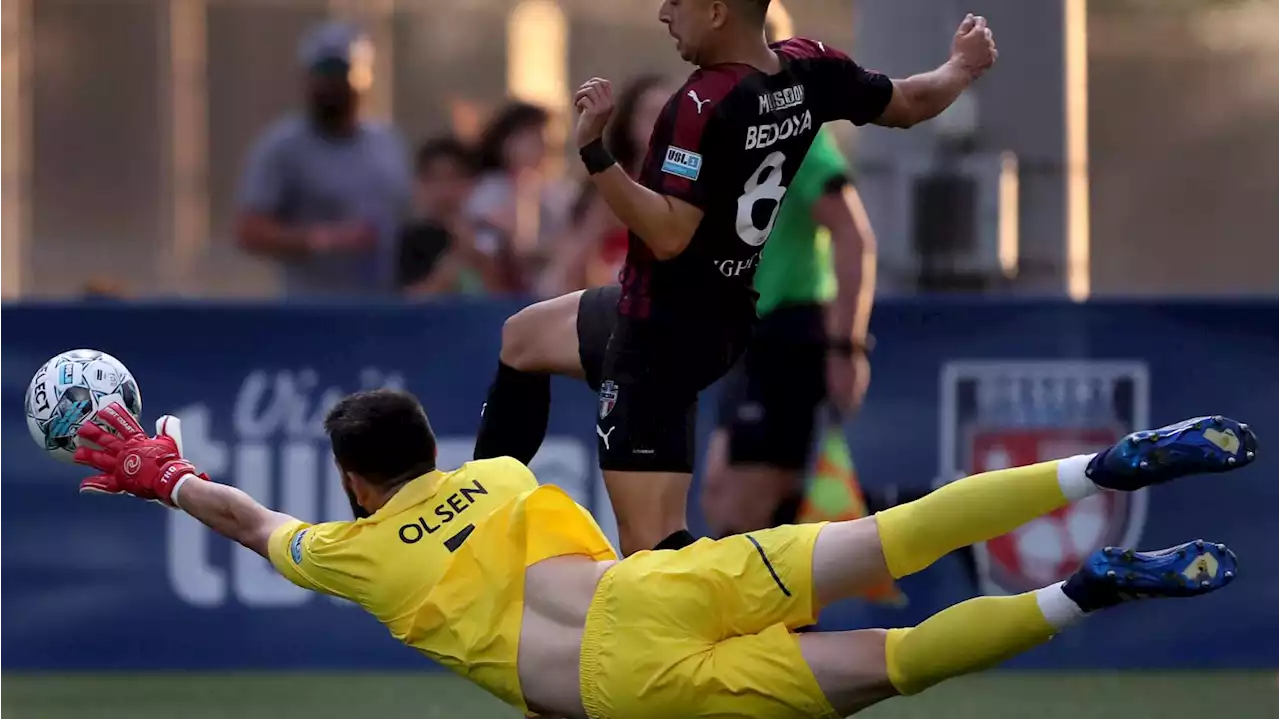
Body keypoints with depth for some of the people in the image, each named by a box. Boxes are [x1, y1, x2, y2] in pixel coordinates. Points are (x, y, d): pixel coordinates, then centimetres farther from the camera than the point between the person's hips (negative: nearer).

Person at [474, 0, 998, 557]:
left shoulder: (706, 106, -28)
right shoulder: (809, 70, -4)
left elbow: (668, 235, -32)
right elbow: (911, 104, 11)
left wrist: (593, 151, -36)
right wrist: (964, 65, 31)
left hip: (665, 337, -10)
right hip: (719, 317, 10)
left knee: (653, 547, -12)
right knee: (522, 338, 31)